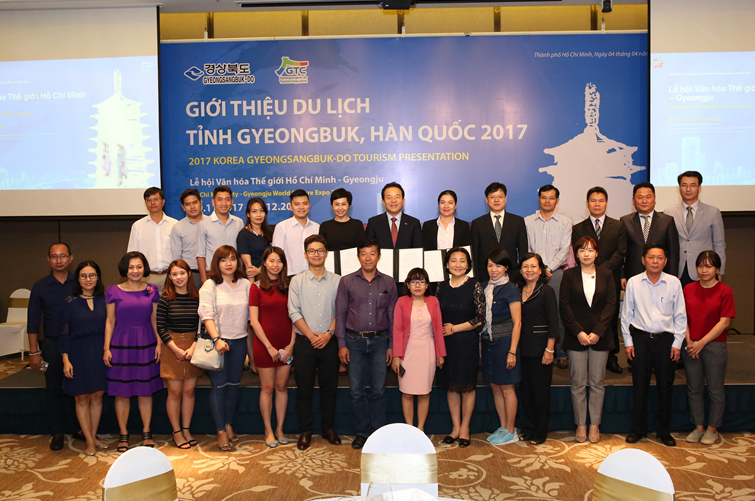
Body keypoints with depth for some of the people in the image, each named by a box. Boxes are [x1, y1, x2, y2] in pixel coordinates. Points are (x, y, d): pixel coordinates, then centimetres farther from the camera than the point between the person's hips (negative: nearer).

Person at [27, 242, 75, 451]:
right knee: (53, 389, 8)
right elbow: (33, 321, 3)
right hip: (52, 344, 1)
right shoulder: (40, 286, 1)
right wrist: (34, 351, 0)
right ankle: (56, 433, 20)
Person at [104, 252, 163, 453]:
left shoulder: (151, 290, 4)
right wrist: (106, 348, -1)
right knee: (122, 393, 5)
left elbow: (154, 319, 8)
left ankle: (146, 433, 21)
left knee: (146, 391, 8)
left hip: (146, 345, 1)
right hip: (121, 345, -1)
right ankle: (123, 435, 20)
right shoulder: (114, 291, 0)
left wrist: (159, 343, 2)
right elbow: (110, 321, 2)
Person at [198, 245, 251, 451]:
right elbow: (206, 315, -12)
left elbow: (251, 313, 10)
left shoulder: (246, 284, 7)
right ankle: (221, 432, 7)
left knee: (233, 384, 11)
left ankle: (229, 425, 25)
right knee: (218, 385, -1)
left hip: (239, 341, 4)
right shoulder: (209, 285, -4)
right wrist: (216, 339, -23)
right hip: (218, 340, -3)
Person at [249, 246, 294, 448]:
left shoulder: (288, 287, 6)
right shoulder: (257, 287, -2)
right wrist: (269, 346, -10)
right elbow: (254, 320, -6)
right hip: (264, 344, -3)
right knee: (267, 388, 4)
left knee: (282, 386, 8)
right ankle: (268, 431, 17)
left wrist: (291, 344, -4)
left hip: (286, 345, 3)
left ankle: (280, 429, 21)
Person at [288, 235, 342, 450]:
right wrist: (312, 336, -10)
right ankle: (305, 431, 17)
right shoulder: (297, 281, 3)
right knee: (304, 388, 5)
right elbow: (294, 312, -3)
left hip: (329, 342, 1)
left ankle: (328, 428, 23)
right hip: (305, 342, 0)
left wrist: (329, 333, -12)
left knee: (329, 387, 8)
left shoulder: (336, 281, 4)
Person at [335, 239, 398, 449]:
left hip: (380, 341, 1)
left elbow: (393, 315, 7)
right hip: (355, 341, 0)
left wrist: (391, 345, 3)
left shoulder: (388, 283, 5)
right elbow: (340, 314, 3)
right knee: (356, 391, 4)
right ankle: (362, 432, 19)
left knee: (378, 390, 5)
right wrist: (342, 344, -2)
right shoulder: (346, 282, 3)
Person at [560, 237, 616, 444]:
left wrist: (597, 332, -10)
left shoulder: (606, 275, 5)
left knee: (597, 382, 6)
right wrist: (578, 332, -10)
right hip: (576, 336, -1)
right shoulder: (569, 275, 3)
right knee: (578, 383, 3)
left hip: (600, 336, 1)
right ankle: (580, 425, 14)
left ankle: (594, 425, 17)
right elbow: (565, 306, -2)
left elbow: (611, 305, -1)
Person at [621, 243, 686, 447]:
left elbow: (680, 316, 4)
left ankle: (664, 431, 22)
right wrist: (628, 342, 2)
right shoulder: (633, 283, -1)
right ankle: (639, 429, 20)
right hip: (641, 338, 0)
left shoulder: (674, 283, -1)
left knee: (665, 386, 7)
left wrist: (677, 343, 0)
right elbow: (626, 314, 5)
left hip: (666, 339, 0)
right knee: (640, 385, 6)